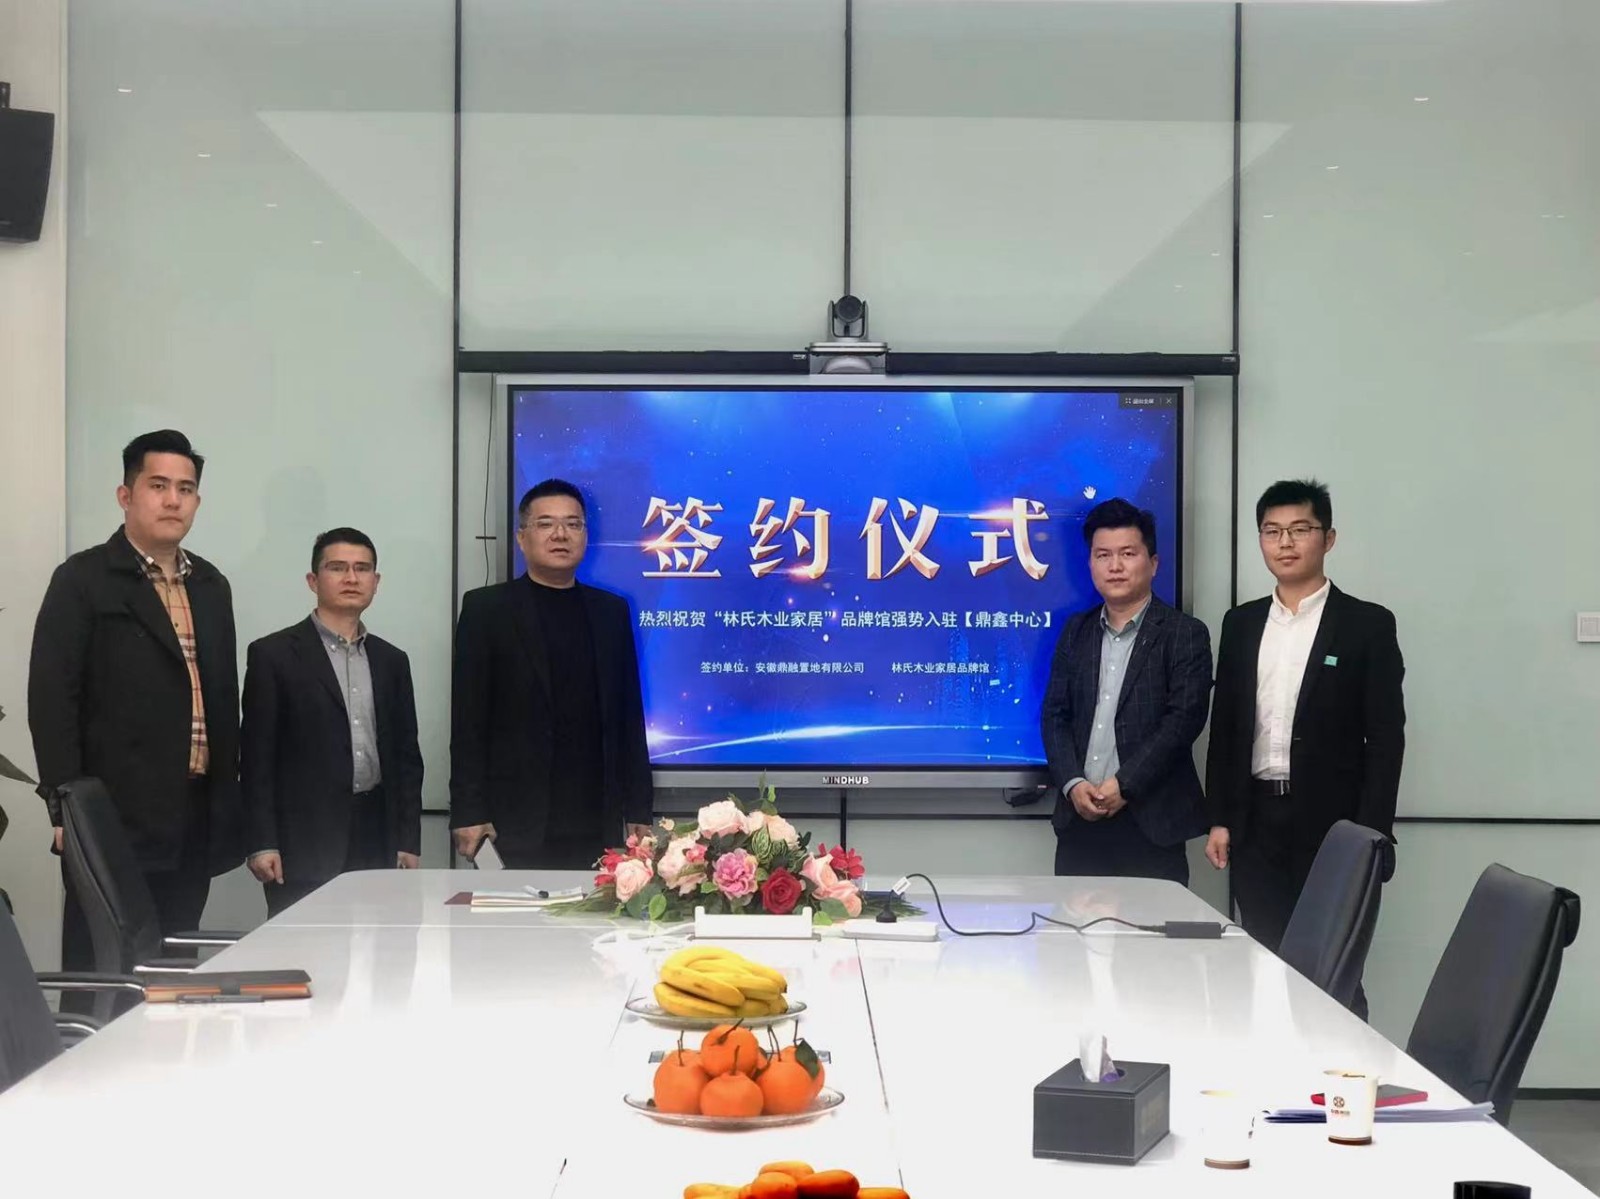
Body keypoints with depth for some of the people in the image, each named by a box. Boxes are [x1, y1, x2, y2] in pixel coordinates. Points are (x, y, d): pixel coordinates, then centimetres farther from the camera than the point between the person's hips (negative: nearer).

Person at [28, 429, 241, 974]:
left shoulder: (211, 585, 15)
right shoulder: (83, 580, -4)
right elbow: (51, 700, -9)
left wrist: (228, 804, 13)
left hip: (194, 823, 6)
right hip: (114, 822, -6)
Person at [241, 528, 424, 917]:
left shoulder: (391, 661, 15)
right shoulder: (273, 655, 1)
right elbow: (257, 756, -2)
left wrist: (409, 842, 10)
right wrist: (262, 842, -8)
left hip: (376, 838, 4)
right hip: (304, 840, -4)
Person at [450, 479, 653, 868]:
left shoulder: (611, 611, 13)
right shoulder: (487, 608, 2)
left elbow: (629, 715, 12)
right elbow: (468, 718, -2)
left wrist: (639, 809, 8)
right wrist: (469, 813, -8)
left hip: (597, 825, 3)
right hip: (514, 823, -3)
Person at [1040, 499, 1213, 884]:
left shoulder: (1184, 634, -1)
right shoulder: (1076, 632, 13)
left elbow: (1184, 718, -10)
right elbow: (1055, 715, 9)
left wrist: (1124, 785, -15)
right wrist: (1073, 784, -7)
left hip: (1150, 823, -4)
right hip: (1080, 819, 4)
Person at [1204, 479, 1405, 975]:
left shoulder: (1367, 624, -2)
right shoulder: (1241, 623, 11)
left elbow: (1385, 738, -5)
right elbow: (1224, 727, 13)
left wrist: (1371, 834, -12)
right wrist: (1219, 819, 7)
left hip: (1331, 823, -4)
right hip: (1256, 822, 4)